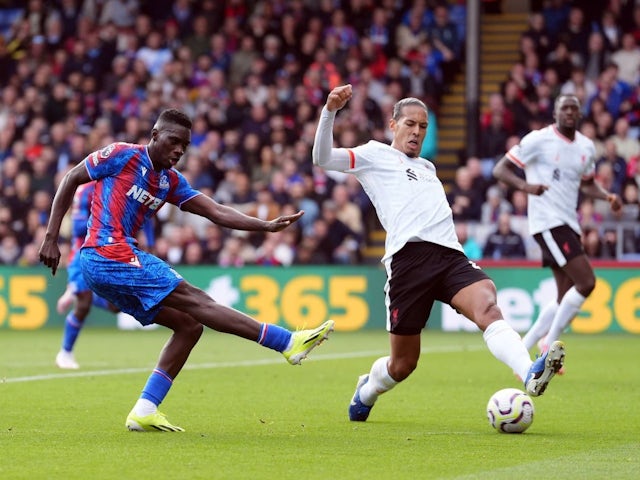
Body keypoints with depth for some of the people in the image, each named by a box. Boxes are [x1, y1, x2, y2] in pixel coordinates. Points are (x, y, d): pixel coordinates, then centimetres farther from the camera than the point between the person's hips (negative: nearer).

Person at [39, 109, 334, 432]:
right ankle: (288, 342, -20)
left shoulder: (171, 181, 17)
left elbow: (216, 212, 11)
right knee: (192, 299, -14)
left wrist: (266, 226, -2)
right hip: (107, 255, -9)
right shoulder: (123, 155, -3)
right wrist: (51, 238, -5)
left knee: (188, 325, 2)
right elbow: (71, 180, 0)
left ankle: (144, 411, 0)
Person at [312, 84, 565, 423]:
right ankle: (366, 391, 35)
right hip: (409, 255, -5)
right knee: (403, 363, 2)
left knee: (488, 307, -27)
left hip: (451, 255, 5)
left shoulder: (427, 167, 33)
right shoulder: (375, 154, 15)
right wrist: (330, 111, -12)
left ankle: (530, 376, -49)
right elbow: (322, 158, 2)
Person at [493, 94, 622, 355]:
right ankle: (548, 347, -7)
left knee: (565, 298, 7)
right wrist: (525, 185, -26)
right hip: (548, 223, -8)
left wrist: (608, 196, 6)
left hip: (569, 224, 8)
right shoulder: (539, 140, -8)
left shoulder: (587, 147, 12)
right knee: (586, 282, -17)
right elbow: (500, 169, -7)